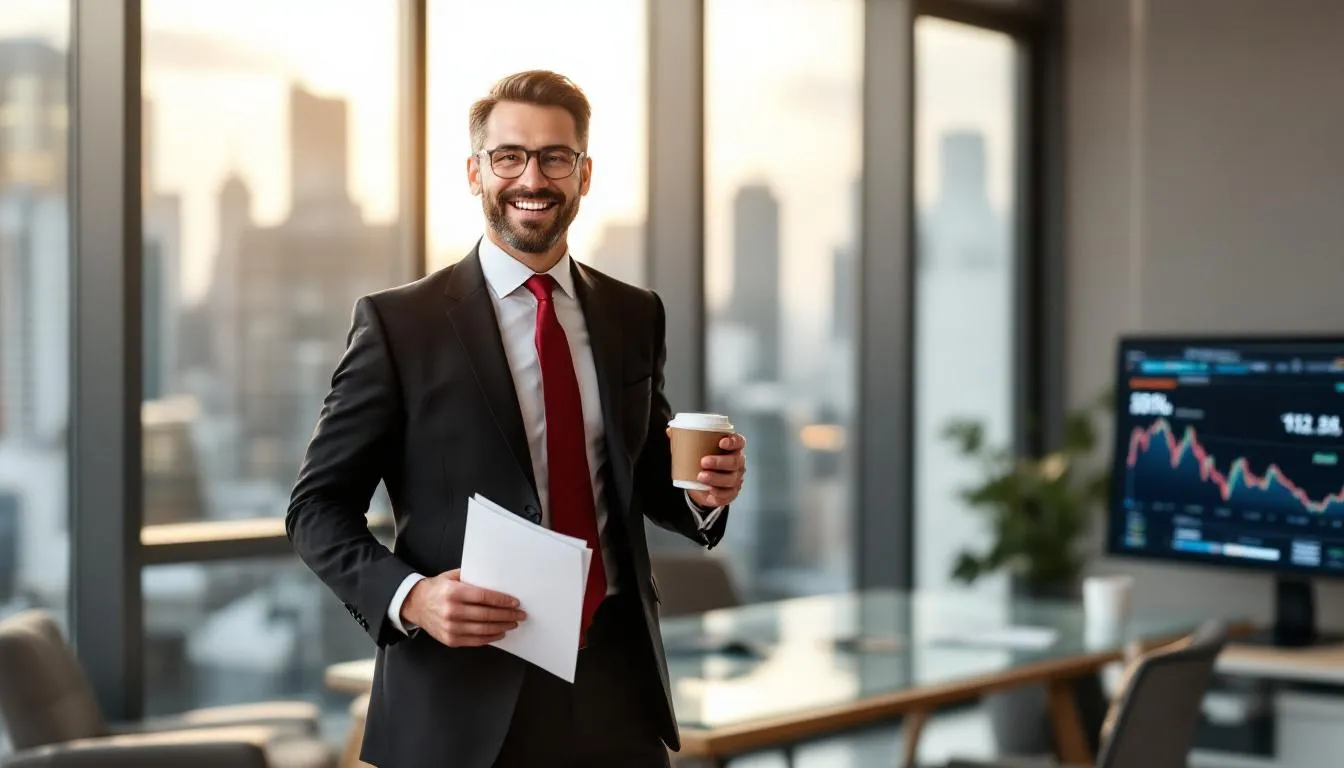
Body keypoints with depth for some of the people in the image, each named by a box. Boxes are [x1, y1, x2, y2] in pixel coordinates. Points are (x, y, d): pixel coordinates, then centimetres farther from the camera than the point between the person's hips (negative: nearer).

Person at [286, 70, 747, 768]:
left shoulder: (635, 316, 7)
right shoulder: (398, 323, -5)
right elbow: (317, 507, -4)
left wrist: (702, 492, -6)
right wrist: (409, 596, -21)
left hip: (618, 688, 4)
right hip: (466, 703, -4)